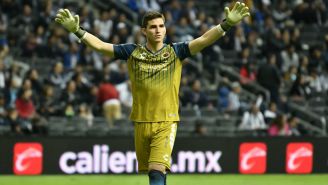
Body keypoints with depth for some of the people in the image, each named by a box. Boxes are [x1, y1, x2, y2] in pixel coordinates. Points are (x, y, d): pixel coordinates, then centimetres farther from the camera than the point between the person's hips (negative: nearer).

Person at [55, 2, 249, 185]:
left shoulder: (175, 52, 2)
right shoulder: (132, 52, 5)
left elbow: (204, 40, -8)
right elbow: (100, 45, 1)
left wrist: (227, 24, -22)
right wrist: (76, 30, -10)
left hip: (166, 123, -2)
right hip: (141, 122, 3)